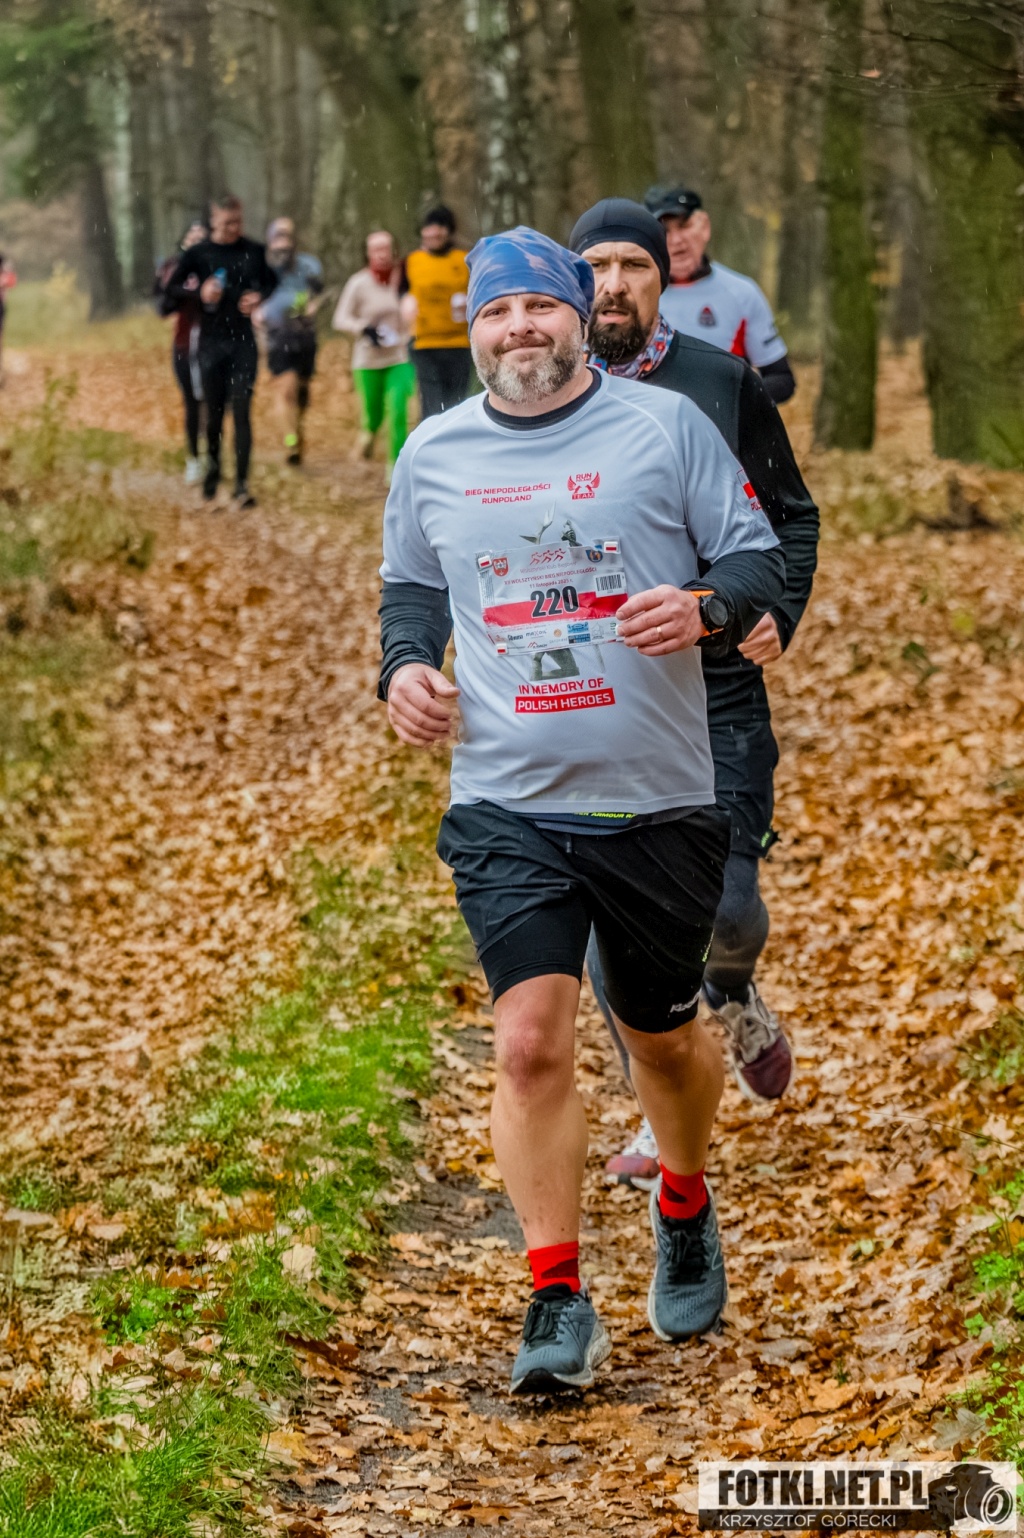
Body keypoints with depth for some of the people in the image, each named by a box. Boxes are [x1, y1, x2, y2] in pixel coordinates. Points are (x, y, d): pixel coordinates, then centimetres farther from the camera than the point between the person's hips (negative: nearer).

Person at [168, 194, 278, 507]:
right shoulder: (198, 253, -1)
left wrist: (259, 296, -4)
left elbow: (271, 281, 17)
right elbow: (172, 289, 4)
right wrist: (198, 292, -14)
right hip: (211, 341, 0)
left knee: (241, 411, -8)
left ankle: (242, 484, -10)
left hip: (243, 342, 0)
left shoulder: (254, 251, 2)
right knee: (214, 411, 8)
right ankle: (213, 464, 31)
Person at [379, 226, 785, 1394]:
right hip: (507, 808, 1)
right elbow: (411, 584, 21)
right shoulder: (435, 454, 7)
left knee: (664, 1037, 14)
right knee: (531, 1042, -13)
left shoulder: (666, 425, 0)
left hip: (660, 803, 0)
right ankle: (559, 1304, -2)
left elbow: (757, 559, 2)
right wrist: (407, 664, 0)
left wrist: (704, 605, -20)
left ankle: (684, 1210, 44)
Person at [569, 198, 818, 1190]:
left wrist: (776, 614, -5)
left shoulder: (723, 383, 2)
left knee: (724, 903, -8)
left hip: (716, 686, -1)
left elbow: (791, 514, 11)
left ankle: (734, 998, 31)